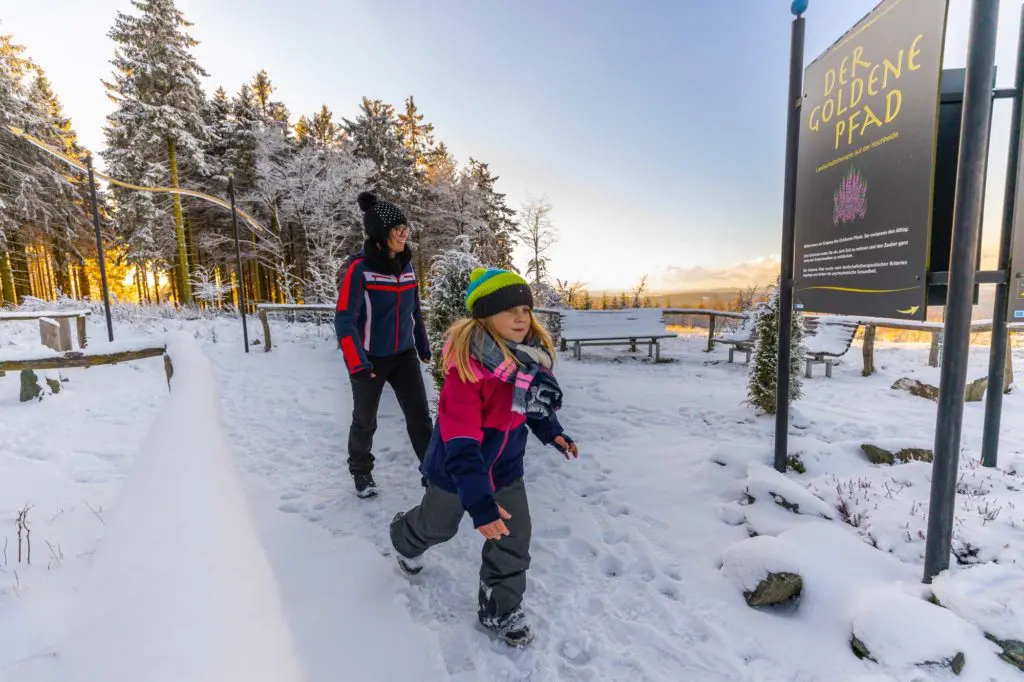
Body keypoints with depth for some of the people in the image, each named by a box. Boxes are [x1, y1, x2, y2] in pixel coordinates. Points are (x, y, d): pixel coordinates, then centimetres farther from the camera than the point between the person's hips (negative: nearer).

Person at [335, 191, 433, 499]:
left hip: (404, 355, 4)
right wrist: (357, 363, -26)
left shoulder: (407, 265, 1)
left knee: (420, 416, 3)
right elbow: (345, 320, -19)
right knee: (365, 422, 14)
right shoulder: (359, 269, -18)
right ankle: (361, 472, 38)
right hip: (370, 359, -4)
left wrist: (423, 346, 17)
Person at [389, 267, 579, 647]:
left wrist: (552, 432, 0)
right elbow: (460, 441, -36)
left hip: (505, 467, 5)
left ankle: (500, 610, 34)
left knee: (514, 539, 9)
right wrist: (478, 500, -39)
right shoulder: (467, 364, -34)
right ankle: (404, 539, 59)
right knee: (436, 526, 22)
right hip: (456, 468, -5)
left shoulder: (530, 356, -10)